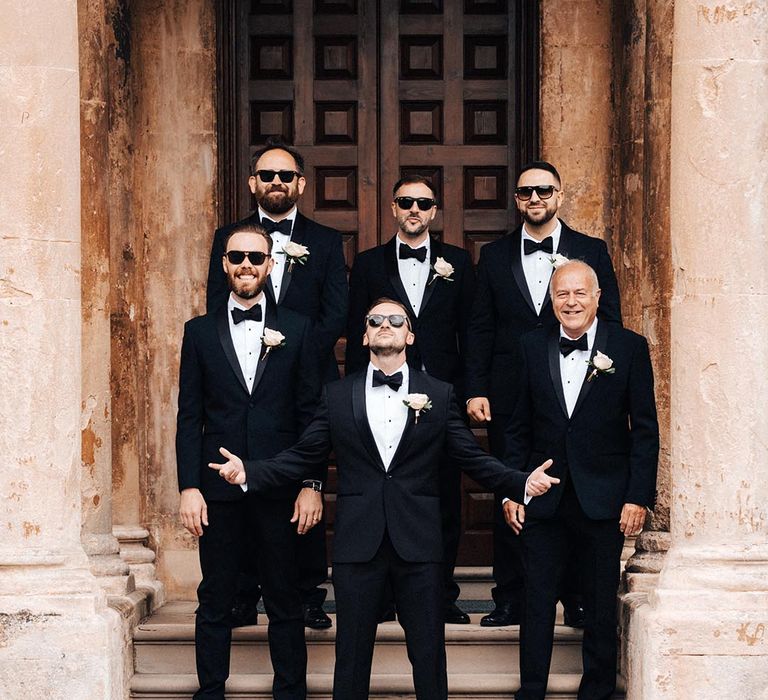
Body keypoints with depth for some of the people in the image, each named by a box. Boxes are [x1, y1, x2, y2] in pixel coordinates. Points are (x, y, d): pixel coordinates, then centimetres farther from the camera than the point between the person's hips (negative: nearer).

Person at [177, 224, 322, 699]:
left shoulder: (297, 329, 5)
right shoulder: (200, 331, 7)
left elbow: (311, 414, 4)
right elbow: (189, 418, 5)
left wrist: (310, 485, -3)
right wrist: (189, 487, -3)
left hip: (279, 486, 0)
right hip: (218, 488, 1)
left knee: (286, 602, 6)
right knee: (215, 602, 7)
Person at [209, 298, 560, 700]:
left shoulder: (439, 395, 7)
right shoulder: (337, 395, 8)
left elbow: (473, 459, 5)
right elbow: (302, 456, 5)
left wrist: (522, 484, -11)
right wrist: (249, 473, -10)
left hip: (417, 544, 0)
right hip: (358, 542, 0)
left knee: (428, 654, 4)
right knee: (352, 655, 7)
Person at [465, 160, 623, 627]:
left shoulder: (592, 251, 5)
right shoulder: (495, 256, 9)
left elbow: (611, 323, 5)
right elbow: (481, 329, 8)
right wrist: (476, 390, 0)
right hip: (510, 397, 1)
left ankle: (577, 600, 13)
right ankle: (510, 600, 13)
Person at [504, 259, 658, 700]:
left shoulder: (629, 347, -3)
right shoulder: (534, 347, 4)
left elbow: (645, 429, -3)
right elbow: (520, 427, 8)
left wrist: (639, 497, -8)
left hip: (604, 496, -2)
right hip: (545, 495, 2)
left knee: (602, 605, 8)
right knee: (537, 601, 6)